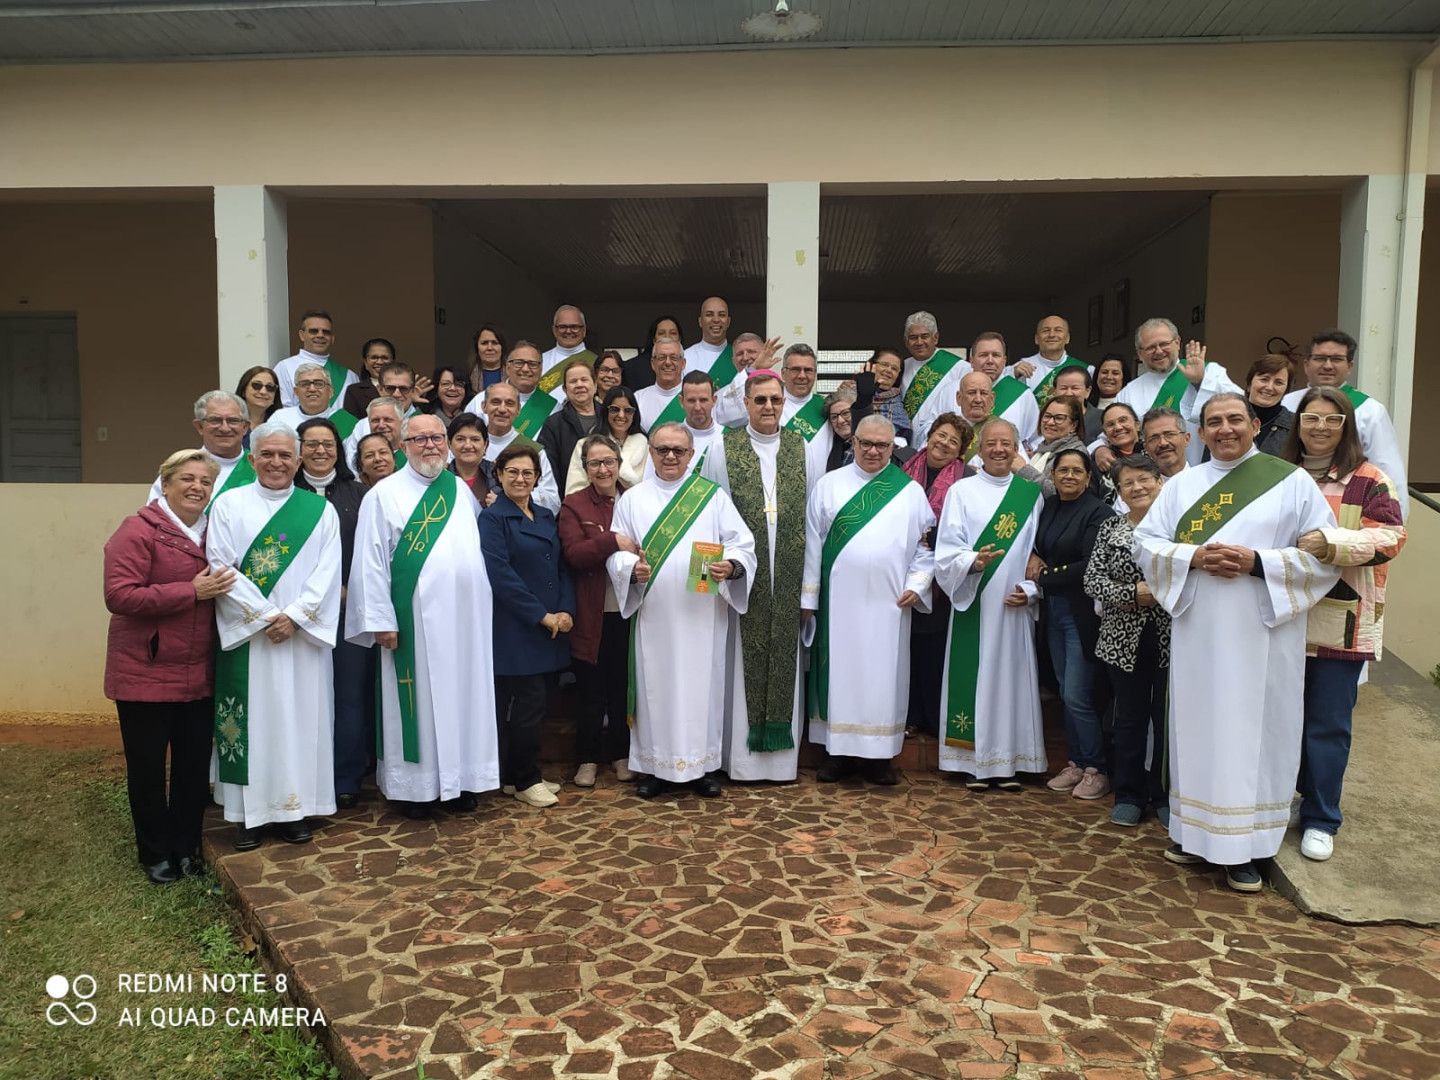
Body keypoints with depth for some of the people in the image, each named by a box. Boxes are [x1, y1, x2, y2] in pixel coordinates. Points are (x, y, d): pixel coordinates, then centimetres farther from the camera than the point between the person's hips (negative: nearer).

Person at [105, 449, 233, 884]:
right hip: (145, 675, -5)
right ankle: (155, 853, 25)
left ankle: (186, 847, 28)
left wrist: (225, 588, 3)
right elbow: (118, 596, -20)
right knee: (148, 768, 8)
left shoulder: (211, 533, 10)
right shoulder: (138, 530, -10)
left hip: (199, 676, 5)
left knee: (195, 766, 11)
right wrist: (192, 592, -23)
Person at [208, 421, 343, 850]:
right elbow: (220, 567, -4)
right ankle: (247, 811, 12)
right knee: (251, 716, 2)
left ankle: (295, 806, 15)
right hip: (246, 634, -1)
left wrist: (294, 616, -14)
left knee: (300, 715, 4)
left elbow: (327, 572, -1)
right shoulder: (229, 504, 4)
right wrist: (264, 617, -12)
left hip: (304, 635, 1)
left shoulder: (320, 510, 6)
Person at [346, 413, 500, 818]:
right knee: (418, 698, 2)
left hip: (465, 615, 4)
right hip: (414, 617, -4)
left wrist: (485, 600, 9)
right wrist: (380, 620, -12)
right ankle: (414, 785, 14)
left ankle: (460, 777, 21)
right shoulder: (385, 494, -2)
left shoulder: (462, 491, 12)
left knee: (462, 694, 10)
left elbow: (480, 547, 17)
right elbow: (370, 562, -7)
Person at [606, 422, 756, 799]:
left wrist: (730, 566, -20)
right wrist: (632, 567, -17)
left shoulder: (714, 496, 6)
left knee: (702, 685, 5)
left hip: (703, 616, 0)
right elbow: (616, 552, 4)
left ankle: (702, 764, 18)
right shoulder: (632, 499, 8)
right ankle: (653, 765, 17)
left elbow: (743, 545, 1)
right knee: (655, 686, 4)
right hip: (654, 615, 0)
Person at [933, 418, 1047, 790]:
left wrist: (1031, 590, -4)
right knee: (974, 676, -1)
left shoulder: (1031, 494, 10)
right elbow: (946, 552, -3)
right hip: (973, 603, -2)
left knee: (1012, 675, 4)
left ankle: (1008, 761, 13)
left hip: (1014, 605, 2)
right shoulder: (961, 491, 3)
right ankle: (973, 761, 8)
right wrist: (974, 561, -22)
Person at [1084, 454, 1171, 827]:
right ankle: (1129, 795, 21)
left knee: (1167, 716, 7)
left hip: (1171, 638, -1)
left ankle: (1164, 795, 22)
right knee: (1130, 716, 9)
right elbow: (1092, 580, -2)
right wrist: (1133, 593, -14)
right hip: (1125, 639, 2)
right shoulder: (1111, 528, 5)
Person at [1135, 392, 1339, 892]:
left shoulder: (1292, 482, 2)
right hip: (1197, 634, 2)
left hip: (1262, 635, -2)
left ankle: (1245, 847, 11)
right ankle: (1197, 832, 21)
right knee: (1199, 726, 8)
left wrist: (1257, 563, -15)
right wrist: (1194, 556, -12)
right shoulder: (1182, 484, 10)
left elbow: (1326, 554, -2)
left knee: (1253, 732, 1)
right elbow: (1145, 542, 6)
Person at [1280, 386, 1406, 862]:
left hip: (1341, 624, -3)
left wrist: (1333, 543, -27)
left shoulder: (1368, 480, -2)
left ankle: (1320, 820, 16)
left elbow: (1390, 536, -13)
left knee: (1328, 725, 3)